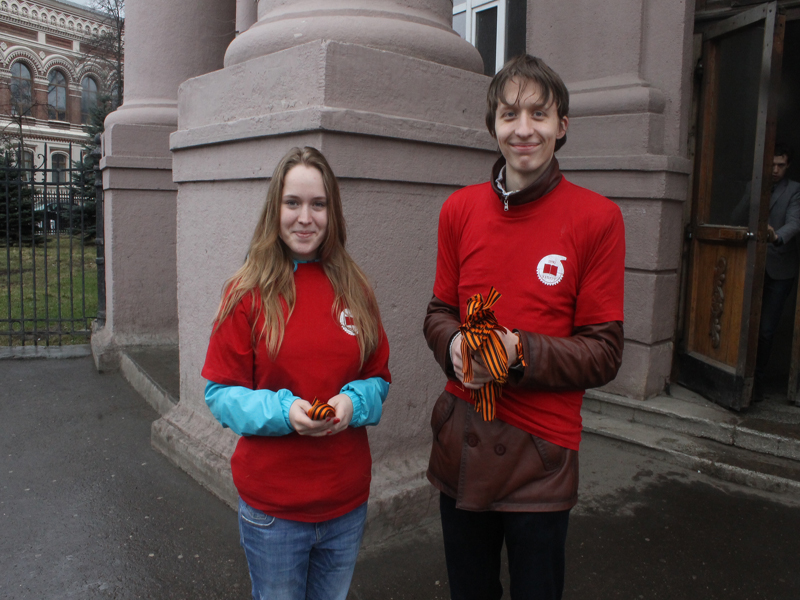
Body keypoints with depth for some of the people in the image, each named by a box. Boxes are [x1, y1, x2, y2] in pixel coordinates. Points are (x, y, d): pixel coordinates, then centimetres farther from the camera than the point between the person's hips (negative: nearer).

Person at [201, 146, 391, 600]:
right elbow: (221, 393, -6)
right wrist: (282, 410, -22)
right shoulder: (248, 292, -9)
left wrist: (353, 402, -15)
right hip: (272, 505, -3)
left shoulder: (355, 289, 0)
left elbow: (379, 378, 6)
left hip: (348, 502, 3)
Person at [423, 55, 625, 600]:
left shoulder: (597, 218, -9)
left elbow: (605, 354, -8)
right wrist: (454, 345, -14)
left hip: (542, 452, -3)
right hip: (460, 442, 4)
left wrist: (521, 353, -23)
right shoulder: (460, 209, 3)